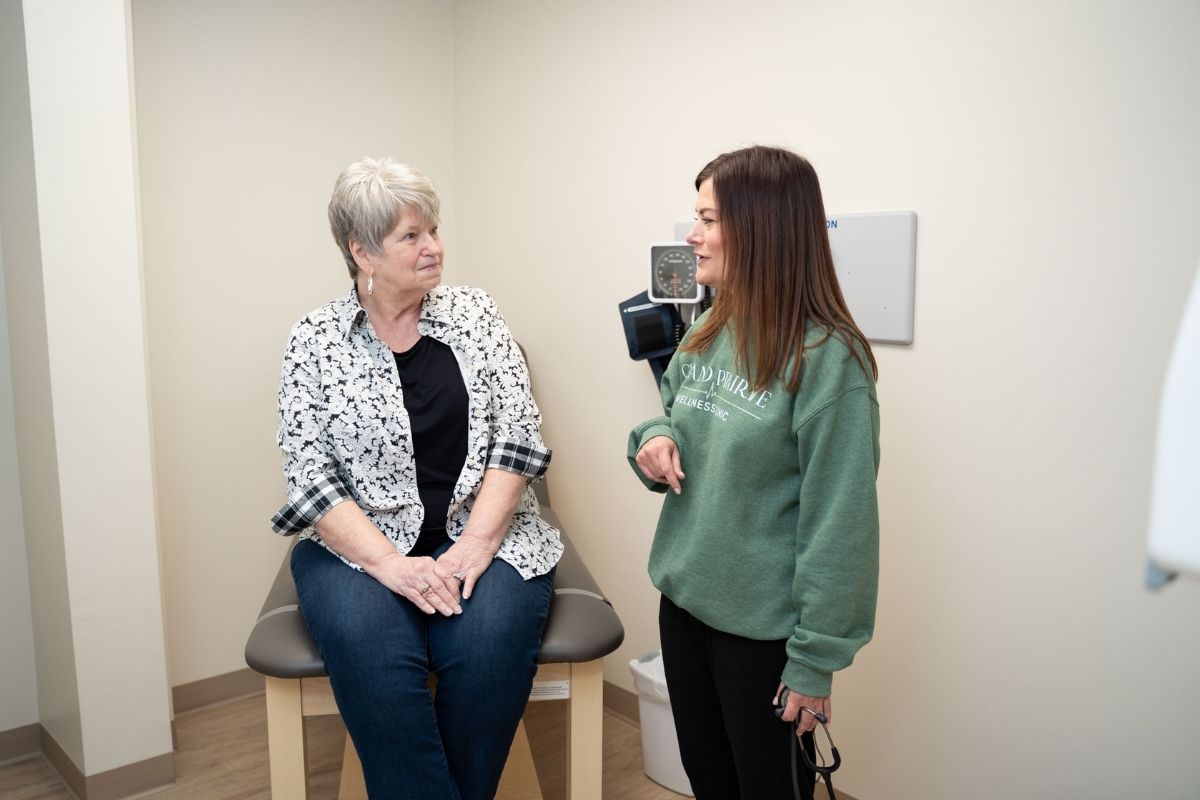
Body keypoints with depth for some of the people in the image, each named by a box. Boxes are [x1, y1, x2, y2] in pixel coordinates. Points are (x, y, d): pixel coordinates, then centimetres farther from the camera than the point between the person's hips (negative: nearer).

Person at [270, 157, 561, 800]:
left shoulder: (474, 313, 6)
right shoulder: (314, 340, 2)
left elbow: (517, 436, -1)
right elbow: (310, 479, -4)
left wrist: (474, 543, -14)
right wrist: (392, 565, -18)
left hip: (482, 531, 1)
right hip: (362, 544, 0)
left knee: (488, 642, -28)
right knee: (369, 647, -31)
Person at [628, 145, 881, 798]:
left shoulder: (826, 357, -20)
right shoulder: (708, 333, 2)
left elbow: (838, 520, -18)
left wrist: (816, 659, -15)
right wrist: (654, 438, -8)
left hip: (762, 625, -6)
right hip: (683, 598, 7)